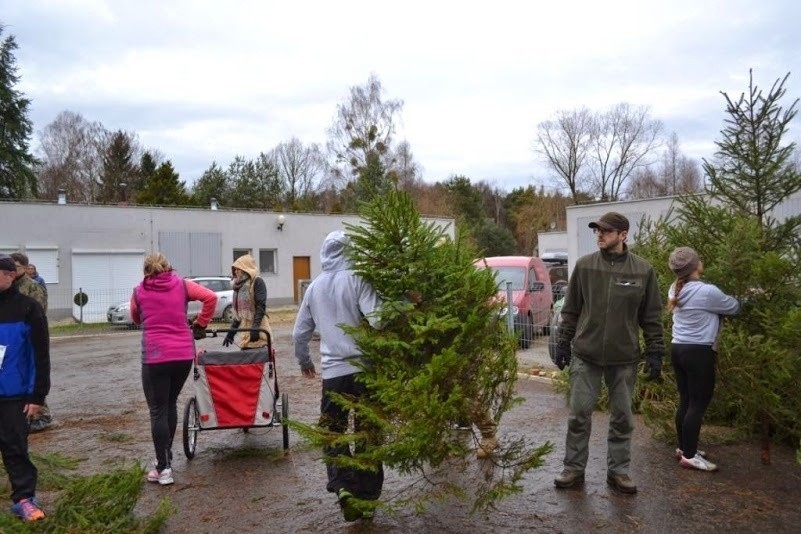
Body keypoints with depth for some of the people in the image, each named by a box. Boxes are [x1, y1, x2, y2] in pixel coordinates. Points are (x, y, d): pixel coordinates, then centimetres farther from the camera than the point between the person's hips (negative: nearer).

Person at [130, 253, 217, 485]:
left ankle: (164, 468, 3)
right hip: (184, 354, 2)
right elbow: (211, 297, -3)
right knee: (171, 404, 19)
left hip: (155, 356, -2)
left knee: (158, 411, 4)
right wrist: (200, 325, 5)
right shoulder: (182, 284, 5)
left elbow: (136, 319, 19)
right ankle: (166, 456, 28)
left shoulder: (139, 292, 5)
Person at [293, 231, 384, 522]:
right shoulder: (356, 279, -7)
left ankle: (343, 489, -7)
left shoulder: (314, 287, 9)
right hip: (364, 368, -2)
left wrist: (304, 361, 32)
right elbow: (377, 320, -19)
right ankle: (366, 496, 16)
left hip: (333, 372, 3)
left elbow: (300, 332, 17)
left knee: (333, 434, 12)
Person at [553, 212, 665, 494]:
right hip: (585, 355, 0)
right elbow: (571, 309, 5)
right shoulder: (584, 265, -1)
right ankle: (574, 468, 19)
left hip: (624, 358, 0)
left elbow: (652, 316, 3)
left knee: (622, 418, 10)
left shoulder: (643, 270, -2)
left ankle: (618, 471, 24)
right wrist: (563, 343, 3)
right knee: (579, 414, 5)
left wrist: (655, 352, -1)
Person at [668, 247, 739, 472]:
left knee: (685, 401, 16)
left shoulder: (675, 289, 6)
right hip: (698, 352, -8)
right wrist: (734, 299, 20)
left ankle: (683, 447, 25)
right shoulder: (707, 292, -16)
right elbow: (734, 308, -1)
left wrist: (716, 301, 10)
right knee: (698, 404, -1)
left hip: (678, 349, 8)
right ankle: (689, 455, 4)